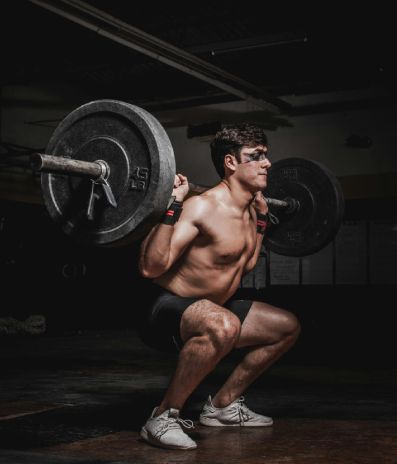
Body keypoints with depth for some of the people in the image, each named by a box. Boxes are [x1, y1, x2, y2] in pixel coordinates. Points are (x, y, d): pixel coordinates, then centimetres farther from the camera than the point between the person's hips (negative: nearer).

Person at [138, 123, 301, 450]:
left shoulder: (248, 210, 6)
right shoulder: (203, 207, -23)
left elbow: (246, 265, 23)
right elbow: (151, 267, -31)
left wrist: (261, 218, 21)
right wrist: (172, 205, -36)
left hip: (211, 307, 10)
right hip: (168, 309, -10)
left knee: (287, 326, 16)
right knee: (224, 327, -42)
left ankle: (223, 405, 21)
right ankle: (163, 417, -22)